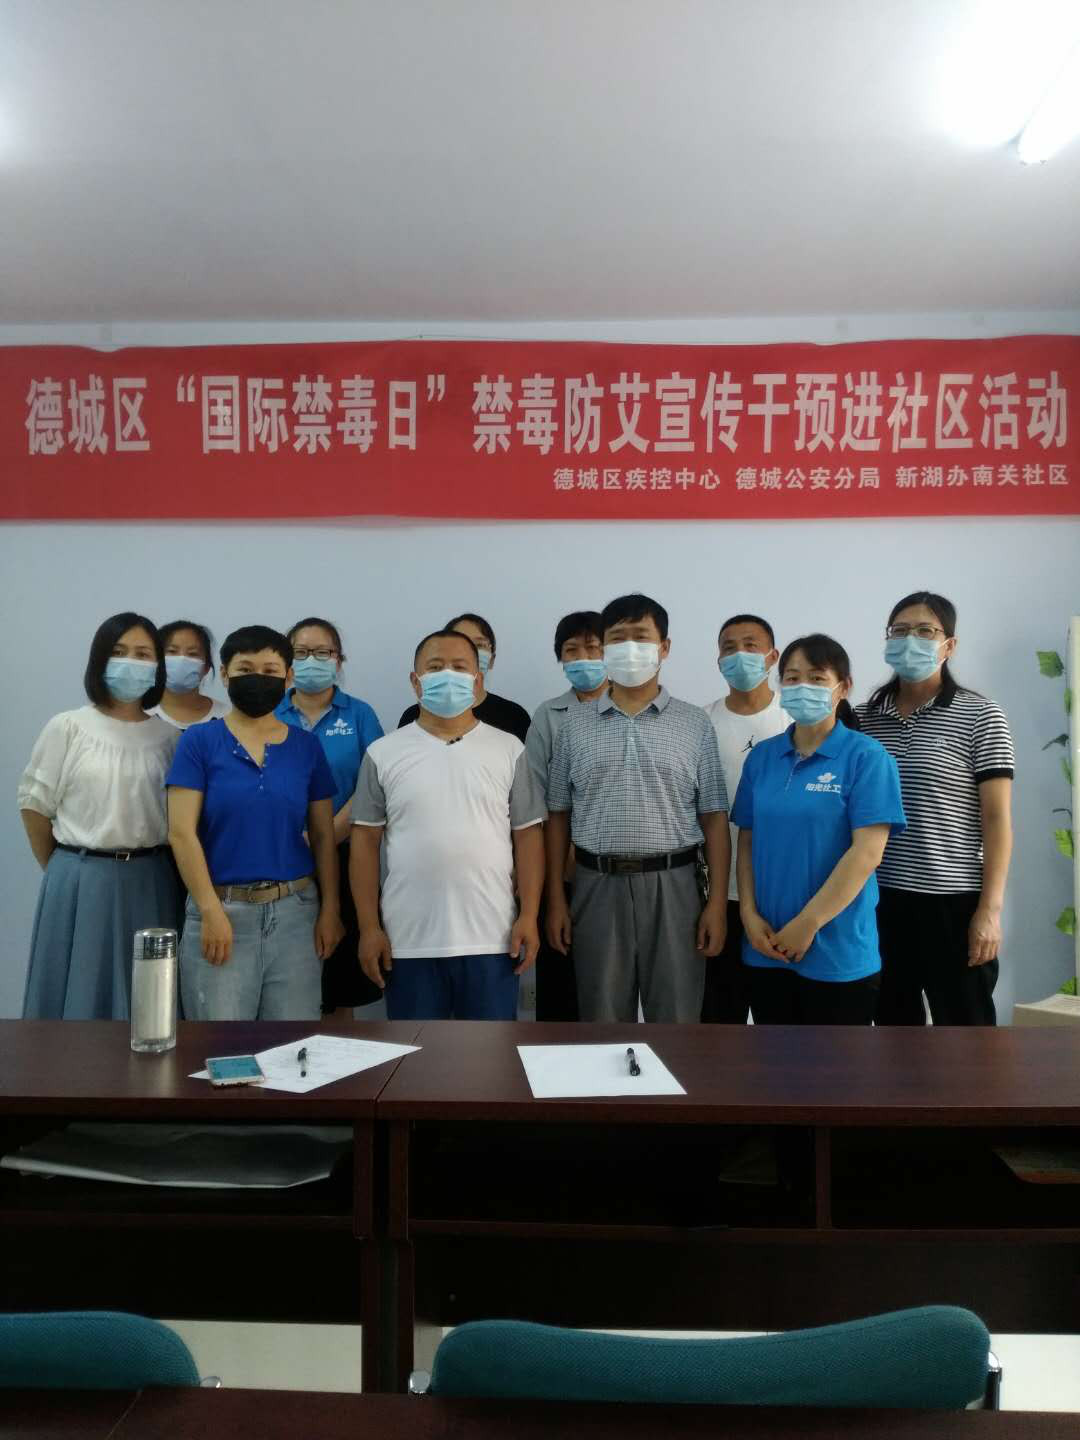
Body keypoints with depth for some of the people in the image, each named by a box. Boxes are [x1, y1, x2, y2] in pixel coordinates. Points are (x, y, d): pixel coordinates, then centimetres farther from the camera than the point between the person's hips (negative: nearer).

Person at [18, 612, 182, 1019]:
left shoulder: (168, 737, 3)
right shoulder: (67, 727, -4)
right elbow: (34, 804, 3)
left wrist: (145, 865, 8)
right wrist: (63, 871, 8)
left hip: (149, 882, 2)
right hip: (80, 881, -2)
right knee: (79, 998, 7)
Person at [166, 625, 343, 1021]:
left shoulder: (306, 747, 6)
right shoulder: (199, 741, -1)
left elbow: (323, 836, 9)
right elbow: (181, 833, -7)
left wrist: (330, 908, 1)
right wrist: (211, 910, -12)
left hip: (295, 910, 2)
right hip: (223, 907, -2)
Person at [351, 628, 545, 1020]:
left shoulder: (509, 750, 3)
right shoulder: (383, 753, 3)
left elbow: (527, 835, 3)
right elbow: (366, 840, 3)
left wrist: (529, 916, -4)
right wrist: (369, 926, -2)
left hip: (491, 938, 0)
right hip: (408, 940, 0)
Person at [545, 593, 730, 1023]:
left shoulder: (695, 724, 3)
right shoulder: (575, 725, 6)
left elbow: (713, 816, 2)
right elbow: (558, 816, 7)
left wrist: (718, 900, -5)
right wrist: (556, 899, 2)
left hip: (672, 886, -1)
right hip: (597, 886, 1)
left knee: (677, 1019, 6)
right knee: (603, 1019, 9)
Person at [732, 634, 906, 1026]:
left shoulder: (866, 757, -7)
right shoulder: (761, 757, 7)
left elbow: (867, 853, -14)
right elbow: (747, 842, 9)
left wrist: (807, 924, -15)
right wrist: (749, 914, -3)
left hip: (839, 953, -4)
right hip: (767, 949, 4)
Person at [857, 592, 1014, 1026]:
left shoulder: (979, 717, -3)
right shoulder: (864, 718, 7)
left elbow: (996, 818, -6)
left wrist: (990, 908, -12)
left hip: (953, 903, -4)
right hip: (878, 900, 4)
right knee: (894, 1023, 14)